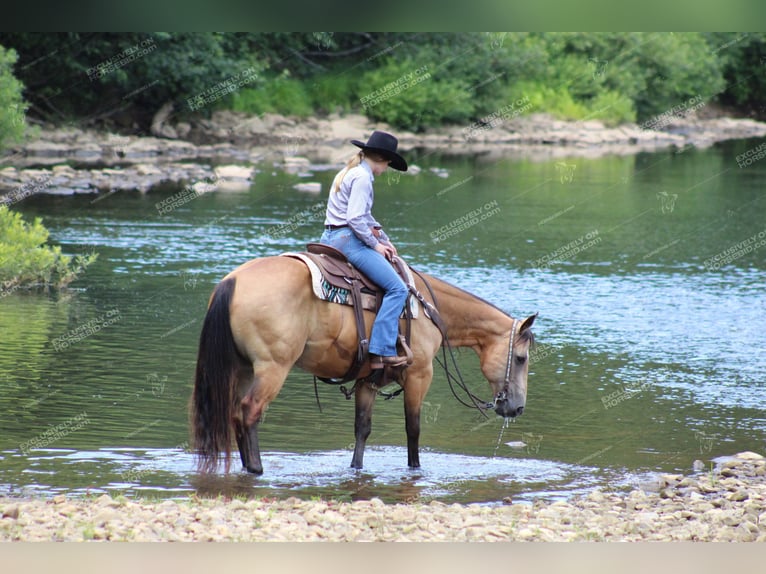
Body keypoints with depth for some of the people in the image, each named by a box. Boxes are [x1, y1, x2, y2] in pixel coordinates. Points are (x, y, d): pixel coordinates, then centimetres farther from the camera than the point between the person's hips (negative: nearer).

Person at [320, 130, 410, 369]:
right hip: (348, 240, -11)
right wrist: (375, 244, -11)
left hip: (330, 239, 11)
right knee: (397, 289, -15)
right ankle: (382, 351, -23)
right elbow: (356, 219, -22)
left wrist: (383, 238, 15)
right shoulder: (362, 177, -13)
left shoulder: (348, 172, 18)